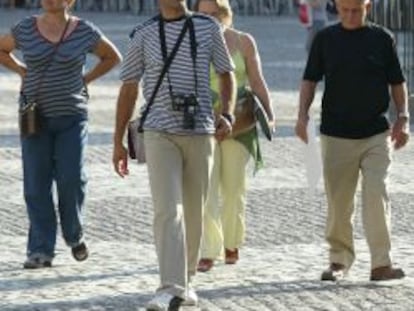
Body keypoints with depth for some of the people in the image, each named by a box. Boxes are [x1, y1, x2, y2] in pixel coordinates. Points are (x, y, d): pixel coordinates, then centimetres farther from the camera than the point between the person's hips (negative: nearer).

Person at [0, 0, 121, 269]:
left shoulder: (85, 32, -2)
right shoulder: (25, 30, 1)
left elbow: (112, 57, 13)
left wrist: (85, 80, 4)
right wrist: (24, 72, 6)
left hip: (72, 117, -1)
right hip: (35, 116, 1)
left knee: (72, 180, -8)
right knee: (36, 185, -2)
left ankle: (74, 235, 19)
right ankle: (41, 251, 2)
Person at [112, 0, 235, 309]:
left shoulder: (208, 28, 5)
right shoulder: (144, 35, 3)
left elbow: (226, 74, 12)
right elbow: (129, 89, 7)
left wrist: (227, 115, -6)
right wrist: (118, 142, 7)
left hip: (200, 133, 2)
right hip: (160, 133, -2)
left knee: (193, 212, 10)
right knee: (168, 210, -14)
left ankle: (186, 280, 27)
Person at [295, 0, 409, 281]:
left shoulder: (382, 39, 4)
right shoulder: (325, 39, 6)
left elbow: (397, 82, 9)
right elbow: (310, 80, 9)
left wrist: (403, 118, 0)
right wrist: (303, 114, -4)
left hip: (377, 134, -1)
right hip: (336, 133, 1)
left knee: (377, 195, -12)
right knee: (338, 202, 3)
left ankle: (382, 263, -10)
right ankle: (339, 259, 17)